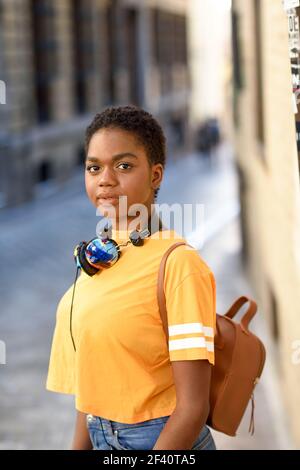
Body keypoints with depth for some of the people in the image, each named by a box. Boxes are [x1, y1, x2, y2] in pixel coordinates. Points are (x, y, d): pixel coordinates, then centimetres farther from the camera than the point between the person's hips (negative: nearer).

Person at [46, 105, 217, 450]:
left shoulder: (178, 263, -19)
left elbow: (193, 406, -20)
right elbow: (92, 379, 11)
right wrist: (79, 448, 8)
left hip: (165, 446, -6)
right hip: (101, 438, 6)